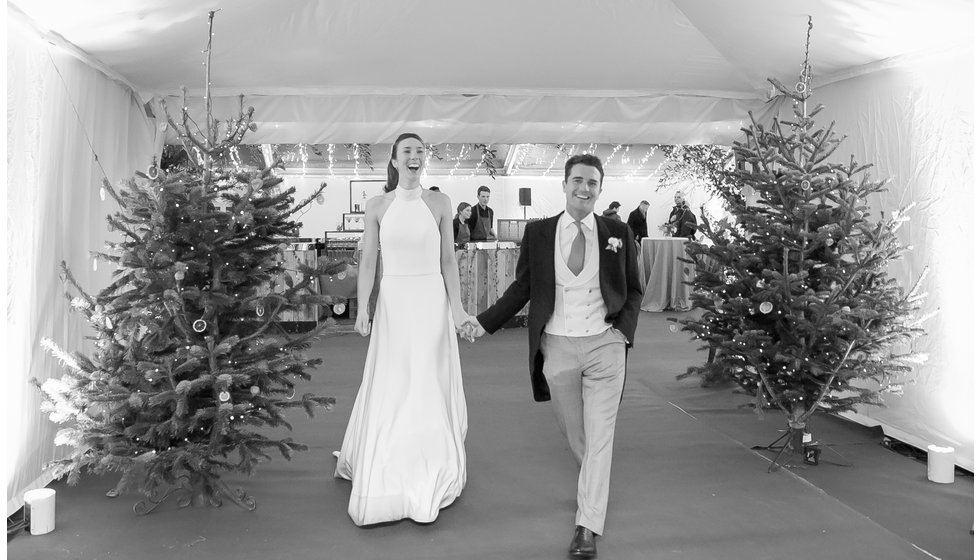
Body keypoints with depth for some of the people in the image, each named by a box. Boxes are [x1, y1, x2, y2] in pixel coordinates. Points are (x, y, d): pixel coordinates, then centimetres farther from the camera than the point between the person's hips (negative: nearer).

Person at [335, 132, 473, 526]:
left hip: (432, 301, 0)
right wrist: (362, 307, -7)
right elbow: (368, 261, 2)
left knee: (430, 389, 6)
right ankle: (385, 482, 17)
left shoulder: (439, 203, 3)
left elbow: (448, 260, 4)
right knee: (389, 390, 3)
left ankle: (429, 482, 20)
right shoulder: (378, 206, 3)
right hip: (393, 302, 0)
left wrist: (456, 306, -2)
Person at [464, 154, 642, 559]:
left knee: (598, 437, -2)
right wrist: (485, 322, -1)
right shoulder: (537, 233, 0)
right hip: (557, 347, 1)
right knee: (572, 433, 17)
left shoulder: (618, 233, 0)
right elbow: (522, 287, 5)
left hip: (604, 346, -1)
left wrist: (624, 328, -6)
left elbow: (633, 290, 8)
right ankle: (592, 481, 48)